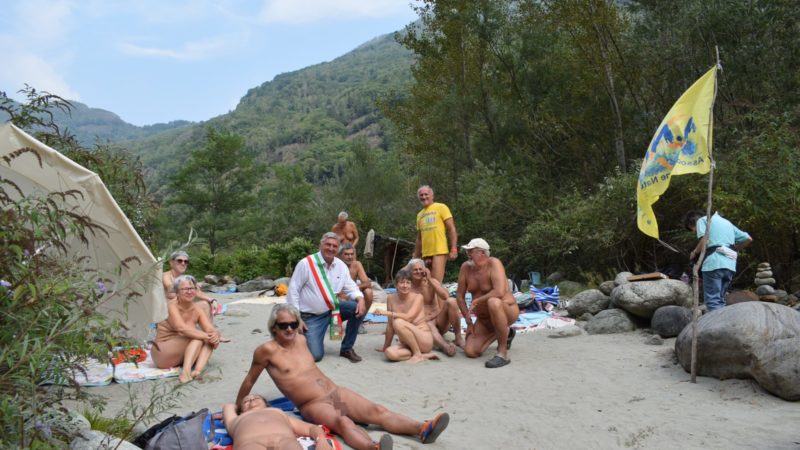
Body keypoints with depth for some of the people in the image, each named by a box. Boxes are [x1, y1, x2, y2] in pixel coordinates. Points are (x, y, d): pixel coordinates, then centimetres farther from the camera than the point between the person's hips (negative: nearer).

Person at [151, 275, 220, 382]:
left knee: (210, 341, -15)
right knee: (197, 337, -26)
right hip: (162, 356, -6)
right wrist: (206, 335, -35)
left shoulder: (197, 309, 3)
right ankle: (186, 371, -42)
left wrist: (215, 336, -32)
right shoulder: (171, 306, -14)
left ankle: (198, 370, -34)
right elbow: (182, 328, -31)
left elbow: (211, 329, -8)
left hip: (183, 355, 6)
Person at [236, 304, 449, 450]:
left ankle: (422, 429, -31)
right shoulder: (268, 350, -9)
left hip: (336, 392, 7)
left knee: (377, 411, -15)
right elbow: (249, 380, 2)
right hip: (312, 405, -7)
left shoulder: (301, 340, 11)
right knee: (342, 421, -38)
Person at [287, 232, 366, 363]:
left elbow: (350, 287, 5)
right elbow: (293, 290, -12)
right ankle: (304, 336, 22)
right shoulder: (306, 263, -15)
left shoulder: (341, 266, 0)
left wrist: (361, 299, -18)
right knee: (315, 355, -15)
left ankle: (346, 348, 2)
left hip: (332, 310, 5)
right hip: (311, 316, -5)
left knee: (358, 309, -17)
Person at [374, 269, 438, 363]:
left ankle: (418, 354, -14)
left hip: (425, 340, -4)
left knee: (398, 322, -29)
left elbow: (408, 317, -24)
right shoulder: (391, 299, 2)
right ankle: (424, 355, -11)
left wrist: (386, 313, -23)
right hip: (408, 344, 4)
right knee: (389, 353, -28)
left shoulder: (418, 297, -9)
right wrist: (385, 346, 9)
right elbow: (390, 325, 7)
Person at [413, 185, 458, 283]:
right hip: (425, 254, 6)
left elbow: (451, 229, -4)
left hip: (439, 252, -6)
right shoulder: (419, 215, 18)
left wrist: (454, 249, -14)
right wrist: (415, 257, 19)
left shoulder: (441, 207, 2)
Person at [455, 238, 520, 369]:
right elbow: (460, 296, 3)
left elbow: (499, 292, -35)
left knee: (493, 302, -41)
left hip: (507, 311, -7)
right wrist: (469, 321, -1)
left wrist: (476, 301, -23)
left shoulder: (494, 263, -20)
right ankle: (505, 333, 22)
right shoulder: (466, 267, -4)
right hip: (484, 319, 7)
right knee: (470, 351, -7)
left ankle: (503, 353, -28)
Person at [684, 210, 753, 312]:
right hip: (730, 265, 7)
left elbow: (704, 241, -10)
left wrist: (695, 252, 6)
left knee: (712, 301, -8)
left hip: (713, 264, -7)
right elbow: (748, 239, 23)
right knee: (720, 300, 14)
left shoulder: (702, 220, 7)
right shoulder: (726, 222, 28)